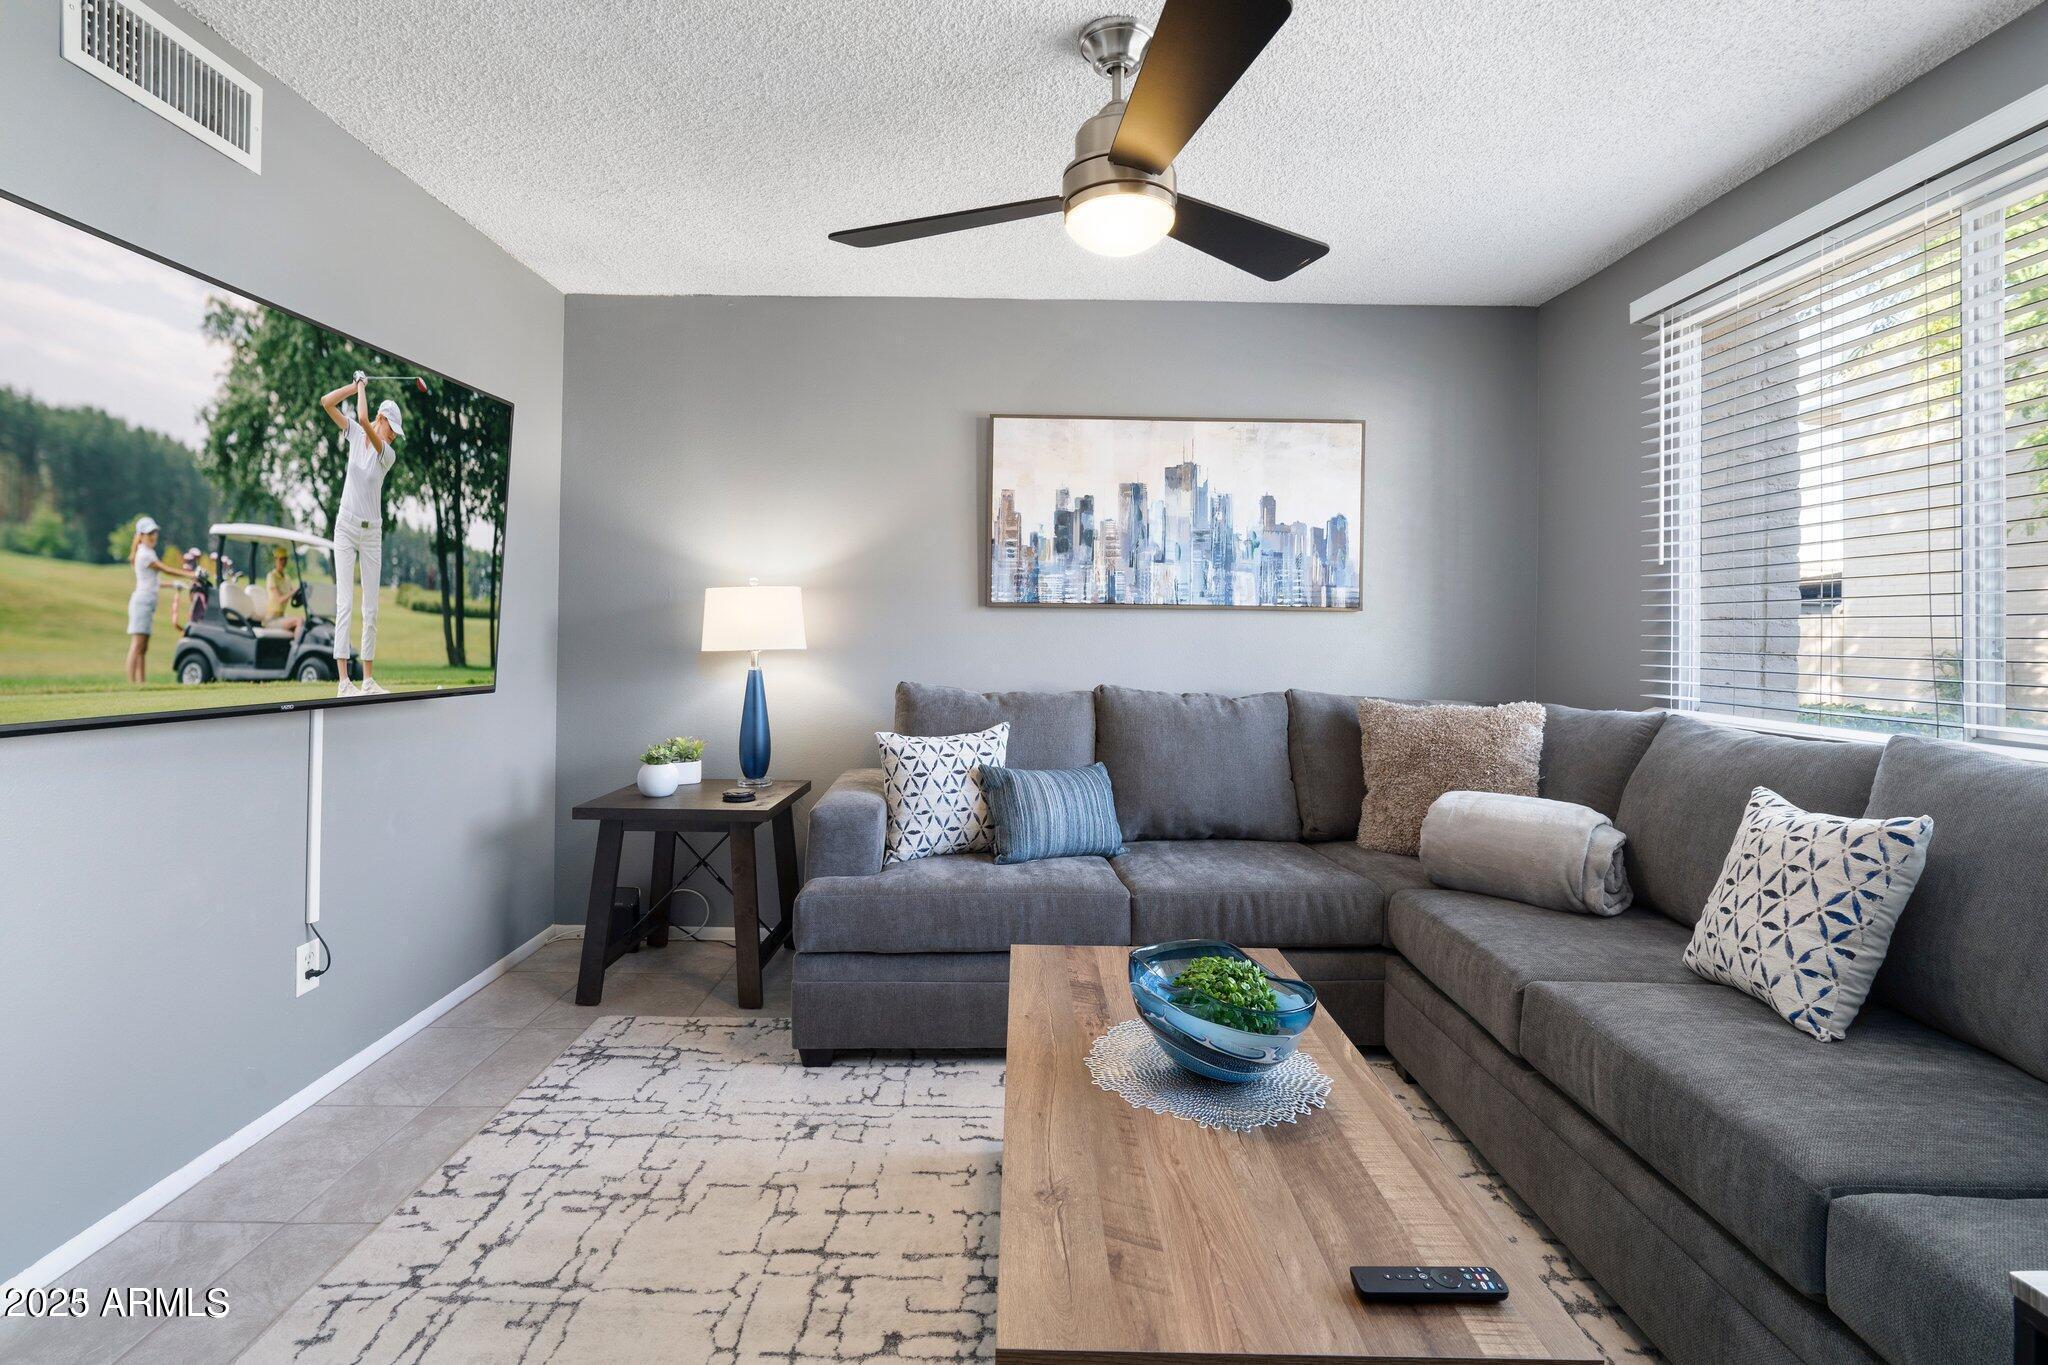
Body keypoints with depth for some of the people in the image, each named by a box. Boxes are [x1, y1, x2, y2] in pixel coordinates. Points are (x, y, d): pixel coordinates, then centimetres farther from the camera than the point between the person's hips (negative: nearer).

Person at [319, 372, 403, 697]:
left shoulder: (389, 454, -4)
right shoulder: (354, 433, 3)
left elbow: (364, 420, -17)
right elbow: (326, 402, -2)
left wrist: (363, 388, -4)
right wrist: (356, 385, -8)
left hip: (372, 533, 0)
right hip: (346, 527, 0)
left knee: (371, 608, 2)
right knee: (345, 603, -8)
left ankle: (368, 679, 9)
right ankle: (343, 681, -11)